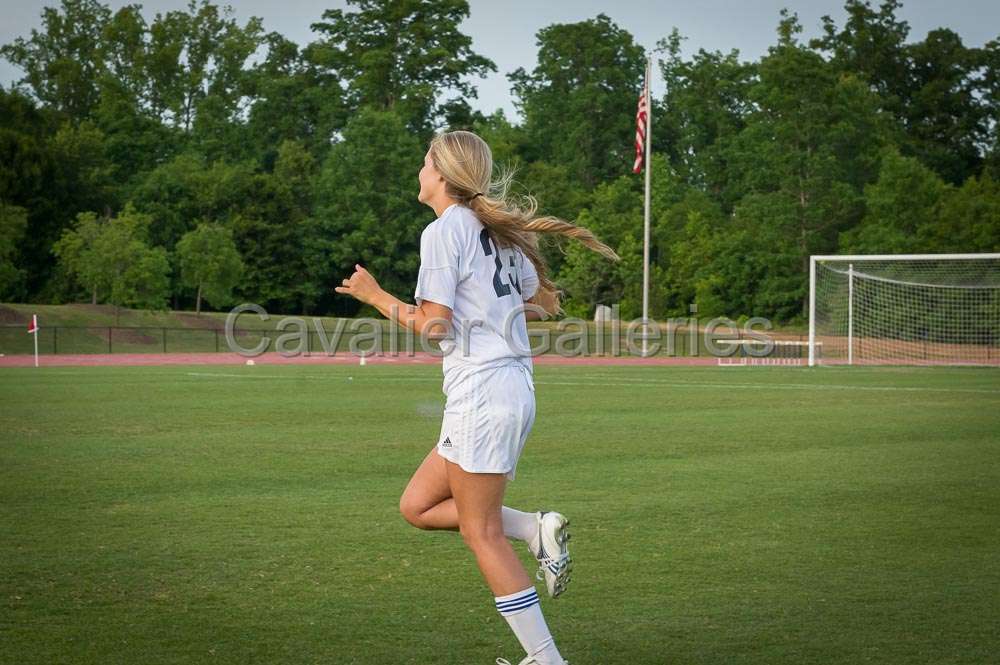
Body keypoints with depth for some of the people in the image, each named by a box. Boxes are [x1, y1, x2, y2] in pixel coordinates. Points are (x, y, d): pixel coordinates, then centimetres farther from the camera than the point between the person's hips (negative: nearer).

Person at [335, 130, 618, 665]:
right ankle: (535, 530, 3)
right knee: (417, 507, 16)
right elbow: (545, 302, 22)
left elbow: (433, 324, -15)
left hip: (479, 390, -9)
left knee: (481, 534, -1)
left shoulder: (444, 231, -10)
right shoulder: (498, 232, 15)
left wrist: (375, 296, -2)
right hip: (514, 386, 9)